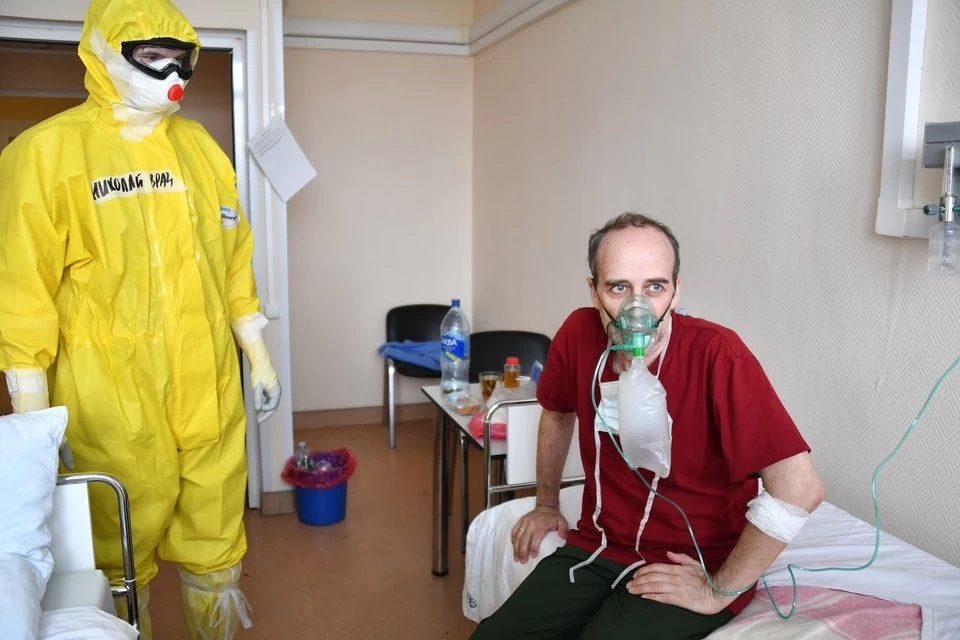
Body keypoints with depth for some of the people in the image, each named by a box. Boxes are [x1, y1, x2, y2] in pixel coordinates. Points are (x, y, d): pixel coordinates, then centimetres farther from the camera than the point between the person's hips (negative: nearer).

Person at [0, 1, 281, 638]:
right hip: (113, 403, -4)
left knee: (215, 538, 16)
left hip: (210, 392, 4)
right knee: (122, 551, 12)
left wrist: (261, 360, 13)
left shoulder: (201, 145, 9)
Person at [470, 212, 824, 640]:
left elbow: (799, 489, -25)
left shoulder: (716, 354, -24)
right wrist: (546, 503, 16)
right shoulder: (579, 334, -7)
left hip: (690, 568, -4)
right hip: (597, 547, 5)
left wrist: (720, 590, -18)